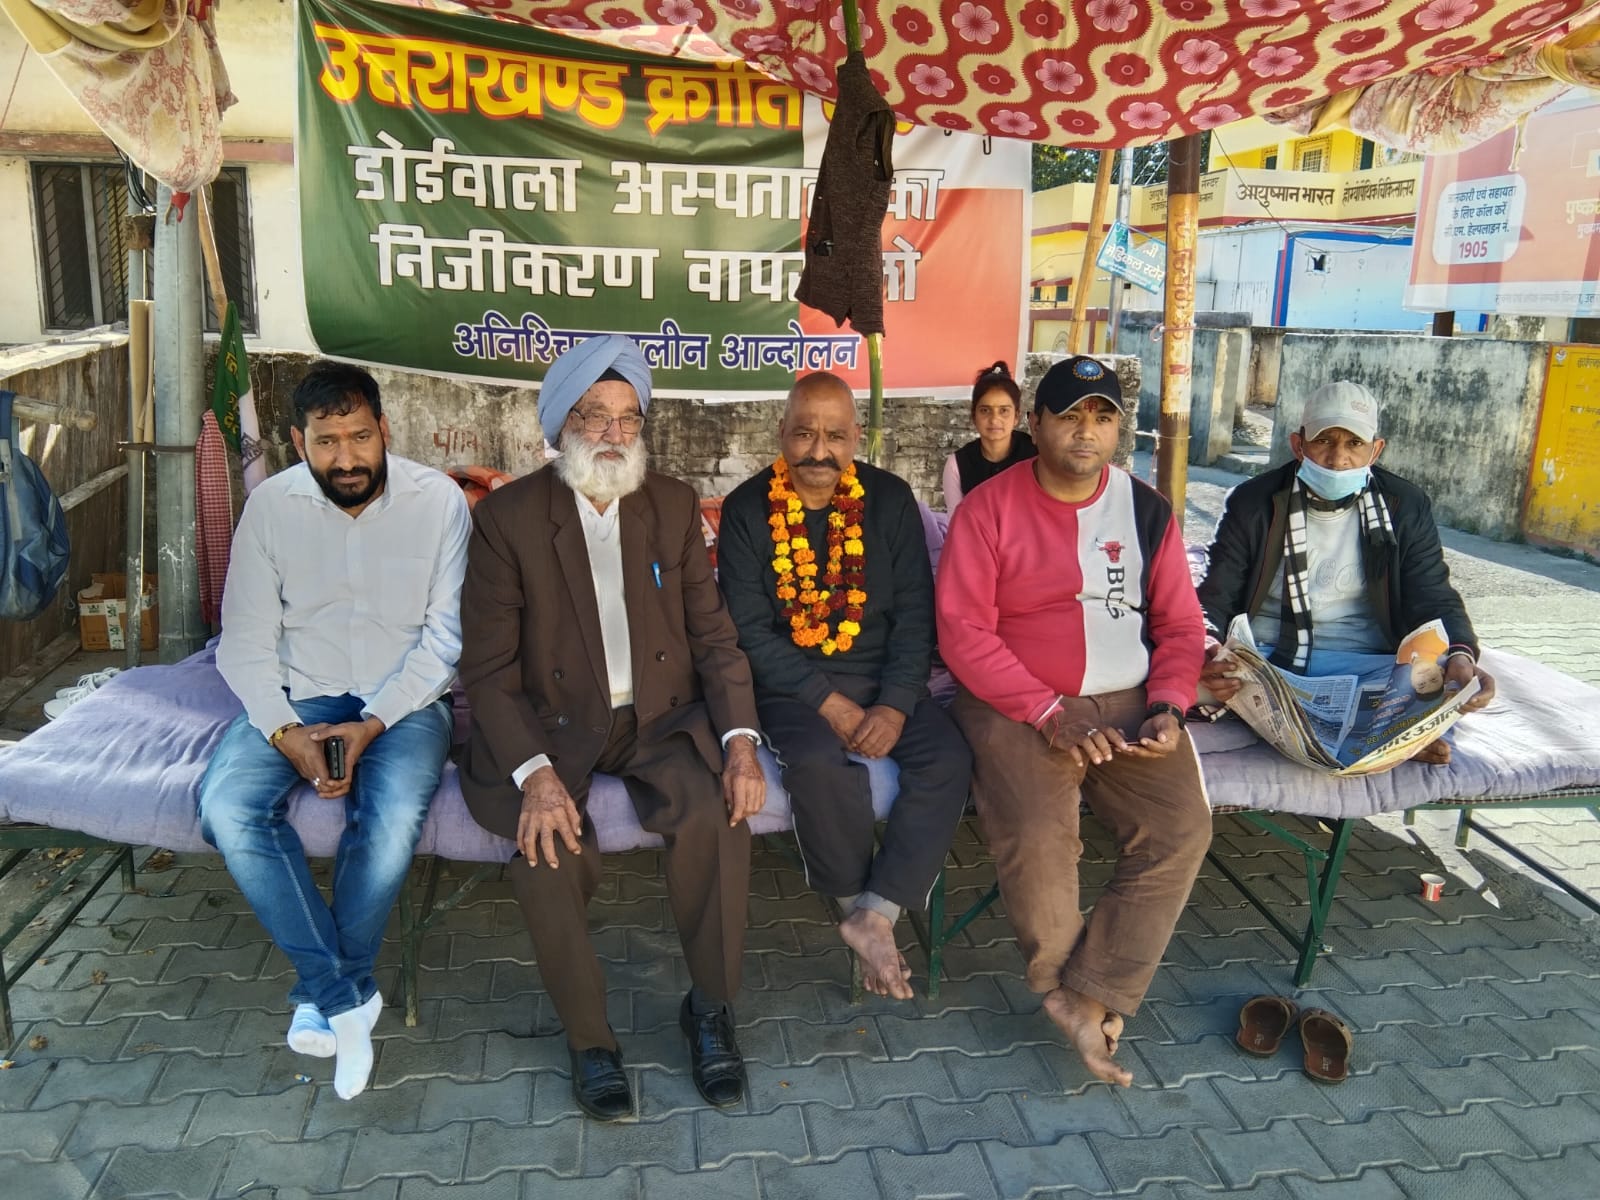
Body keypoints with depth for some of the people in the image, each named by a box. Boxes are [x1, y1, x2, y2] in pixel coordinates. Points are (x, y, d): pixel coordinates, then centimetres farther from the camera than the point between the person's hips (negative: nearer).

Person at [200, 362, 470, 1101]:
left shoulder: (437, 500, -8)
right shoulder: (270, 506, -2)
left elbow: (443, 637, -8)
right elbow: (245, 642, -2)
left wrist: (371, 725, -19)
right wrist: (286, 732, -18)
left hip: (403, 698, -2)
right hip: (297, 697, 2)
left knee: (392, 815, -31)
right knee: (227, 806, -25)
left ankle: (322, 993, -5)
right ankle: (348, 996, -14)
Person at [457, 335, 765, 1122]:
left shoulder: (674, 506, 4)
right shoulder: (507, 517, -5)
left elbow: (712, 635, 3)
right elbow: (488, 668, -9)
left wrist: (739, 740, -13)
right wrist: (534, 772, -25)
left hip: (661, 717, 2)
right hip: (551, 725, -2)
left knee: (717, 816, -25)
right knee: (548, 848, -29)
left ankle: (710, 1010, -1)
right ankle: (588, 1038, -3)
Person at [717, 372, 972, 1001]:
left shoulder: (890, 499, 2)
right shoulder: (747, 508, -4)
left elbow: (915, 612, -1)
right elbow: (749, 629, -9)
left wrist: (896, 705, -15)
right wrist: (829, 703, -17)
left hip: (884, 679, 3)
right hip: (793, 683, -2)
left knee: (948, 757, -22)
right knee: (819, 763, -31)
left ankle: (875, 916, -12)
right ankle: (856, 903, -4)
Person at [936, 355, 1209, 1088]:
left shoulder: (1148, 511, 9)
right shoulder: (988, 509, -3)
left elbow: (1180, 625, 13)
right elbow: (962, 631, -9)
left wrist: (1167, 706, -7)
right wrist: (1051, 716, -17)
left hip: (1127, 703, 4)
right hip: (1017, 705, -3)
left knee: (1181, 828, -20)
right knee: (1036, 836, -27)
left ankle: (1089, 997, -6)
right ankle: (1062, 980, 2)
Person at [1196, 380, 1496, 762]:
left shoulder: (1406, 508, 6)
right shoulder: (1254, 502, 2)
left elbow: (1434, 598, 3)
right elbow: (1215, 598, -2)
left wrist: (1461, 654, -22)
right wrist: (1208, 650, -27)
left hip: (1363, 666, 1)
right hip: (1265, 660, 0)